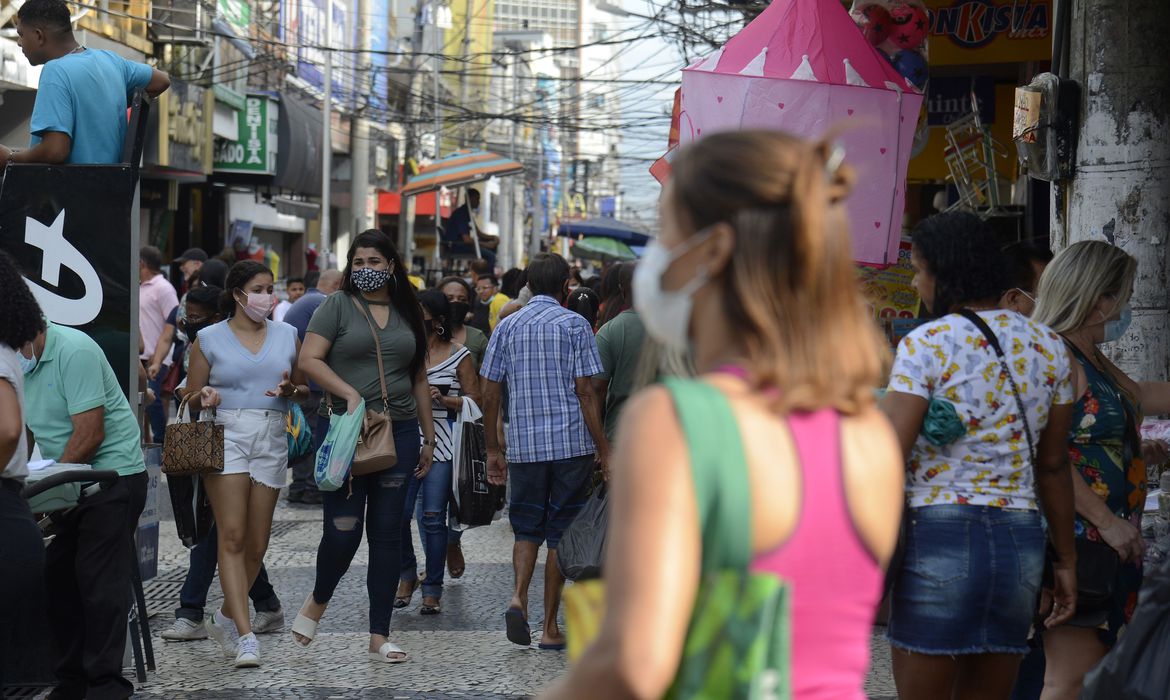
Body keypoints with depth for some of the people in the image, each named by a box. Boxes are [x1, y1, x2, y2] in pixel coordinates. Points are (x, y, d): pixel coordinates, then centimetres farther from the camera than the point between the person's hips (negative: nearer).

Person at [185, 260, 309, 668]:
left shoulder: (286, 336, 13)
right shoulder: (210, 339, 5)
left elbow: (306, 388, 18)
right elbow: (190, 397, 9)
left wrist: (291, 389, -5)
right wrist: (205, 398, -14)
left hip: (271, 441, 4)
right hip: (225, 436, -3)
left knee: (257, 543, 4)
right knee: (232, 536, -13)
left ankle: (225, 618, 24)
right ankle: (245, 635, -18)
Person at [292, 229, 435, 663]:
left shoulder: (407, 313, 14)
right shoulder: (338, 306, 1)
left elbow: (419, 380, 19)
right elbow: (309, 359, -8)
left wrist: (429, 437, 16)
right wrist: (349, 393, -19)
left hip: (399, 432, 4)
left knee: (388, 533, 4)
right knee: (343, 531, -8)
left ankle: (379, 638, 8)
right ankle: (318, 601, 23)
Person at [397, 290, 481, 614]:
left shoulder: (459, 355, 1)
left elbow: (474, 401, 1)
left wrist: (444, 399, -13)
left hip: (442, 445, -3)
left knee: (433, 517, -1)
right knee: (399, 514, -6)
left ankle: (432, 590, 7)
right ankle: (407, 575, 18)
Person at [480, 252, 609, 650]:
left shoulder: (507, 326, 7)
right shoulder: (574, 325, -3)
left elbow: (490, 395, 6)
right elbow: (585, 393, -8)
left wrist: (493, 450, 13)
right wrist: (603, 449, -3)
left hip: (524, 445, 3)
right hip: (571, 443, -3)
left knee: (527, 528, 16)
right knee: (561, 534, 5)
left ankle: (519, 596, -10)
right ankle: (550, 628, 7)